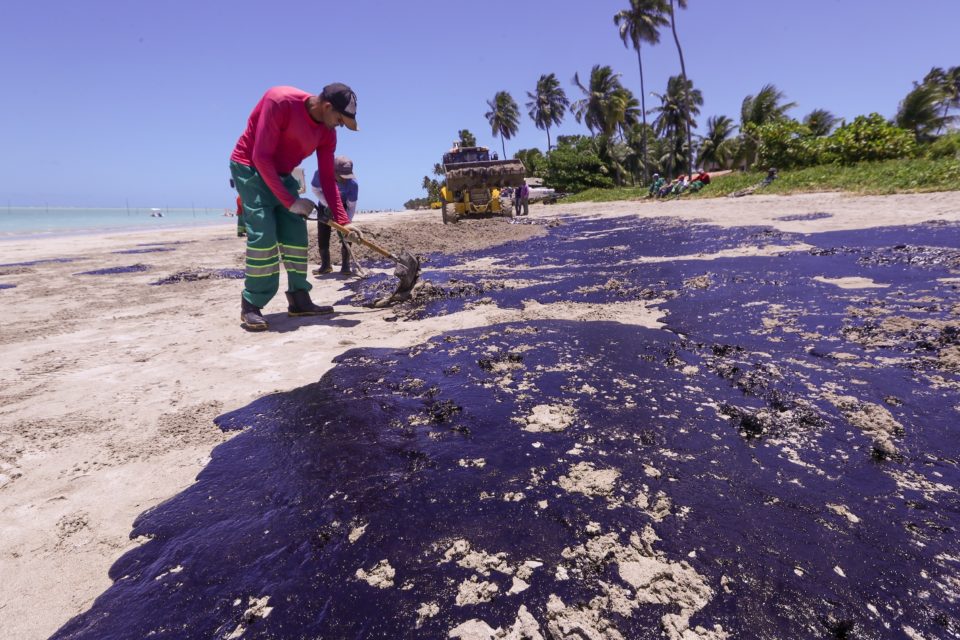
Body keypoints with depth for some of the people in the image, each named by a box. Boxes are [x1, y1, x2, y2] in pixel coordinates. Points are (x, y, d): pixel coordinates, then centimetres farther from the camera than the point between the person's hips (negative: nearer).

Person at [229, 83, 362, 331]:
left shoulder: (327, 133, -6)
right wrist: (289, 202, -26)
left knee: (296, 235, -1)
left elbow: (327, 179, -2)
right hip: (250, 168, -7)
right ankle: (251, 306, -11)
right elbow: (261, 157, -28)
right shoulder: (279, 101, -27)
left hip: (281, 175, 7)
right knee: (263, 235, -19)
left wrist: (343, 221, -8)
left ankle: (299, 300, 6)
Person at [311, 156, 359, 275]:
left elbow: (351, 206, -28)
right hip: (325, 205, 2)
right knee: (322, 237, 0)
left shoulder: (352, 183, -36)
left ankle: (345, 267, -10)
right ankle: (326, 265, 12)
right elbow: (315, 189, -17)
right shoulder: (320, 174, -36)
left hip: (343, 207, -1)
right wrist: (329, 205, -27)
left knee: (344, 235, -15)